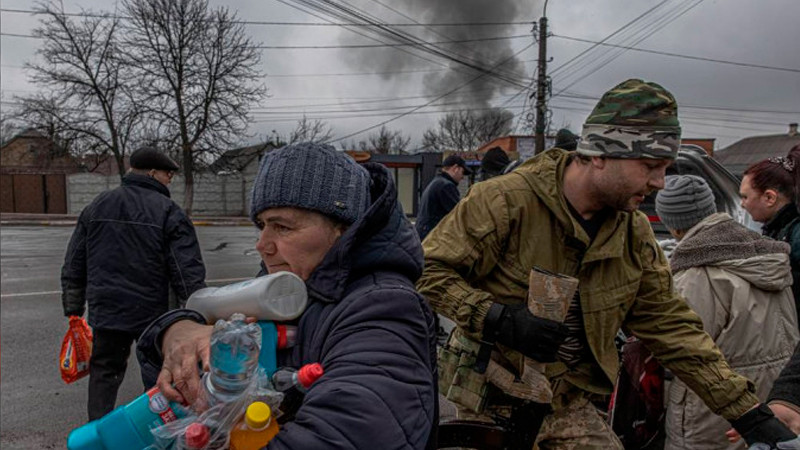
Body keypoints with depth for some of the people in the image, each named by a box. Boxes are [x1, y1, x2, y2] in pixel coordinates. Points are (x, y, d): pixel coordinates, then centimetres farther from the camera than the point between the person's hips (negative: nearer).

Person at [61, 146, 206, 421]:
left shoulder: (96, 207, 8)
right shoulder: (168, 212, -9)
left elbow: (73, 267, 11)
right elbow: (188, 272, -13)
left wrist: (74, 311, 18)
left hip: (104, 313, 4)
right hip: (152, 315, -4)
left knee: (104, 372, 17)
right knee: (157, 377, 12)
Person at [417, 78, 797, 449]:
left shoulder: (635, 233, 0)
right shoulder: (505, 200, -20)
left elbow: (672, 327, 4)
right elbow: (427, 270, -19)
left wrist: (749, 414, 2)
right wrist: (501, 319, -30)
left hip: (567, 403, 5)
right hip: (490, 396, -4)